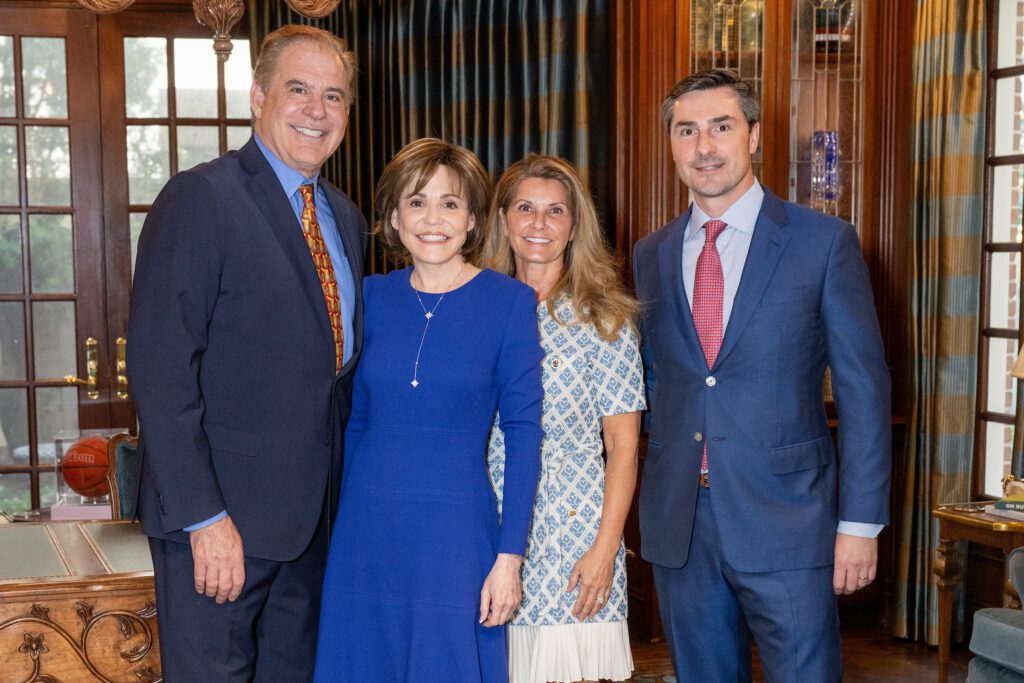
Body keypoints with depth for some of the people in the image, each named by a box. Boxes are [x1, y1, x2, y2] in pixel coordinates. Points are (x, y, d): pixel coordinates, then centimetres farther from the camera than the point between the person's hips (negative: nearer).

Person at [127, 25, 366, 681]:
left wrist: (349, 490, 8)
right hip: (222, 512, -7)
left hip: (316, 514, 7)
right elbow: (161, 369, -18)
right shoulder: (200, 198, -11)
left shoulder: (346, 218, 12)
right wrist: (203, 517, -21)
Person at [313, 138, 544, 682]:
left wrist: (509, 556, -10)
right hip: (365, 529, 3)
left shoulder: (509, 302, -5)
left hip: (455, 534, -3)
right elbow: (354, 421, 11)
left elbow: (523, 433, -6)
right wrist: (333, 529, 10)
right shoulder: (372, 296, 4)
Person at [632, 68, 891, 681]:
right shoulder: (651, 255, 9)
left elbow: (863, 387, -5)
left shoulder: (825, 242, -3)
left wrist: (861, 521, -8)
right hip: (679, 523, 4)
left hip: (785, 519, -4)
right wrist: (669, 471, 8)